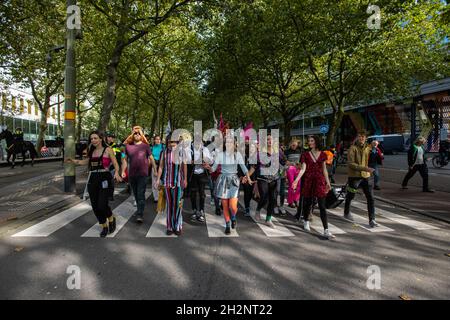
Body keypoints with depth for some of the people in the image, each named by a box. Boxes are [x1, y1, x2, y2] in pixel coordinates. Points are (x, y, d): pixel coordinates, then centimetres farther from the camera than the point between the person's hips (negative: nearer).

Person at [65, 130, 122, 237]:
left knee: (102, 206, -14)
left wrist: (116, 173, -24)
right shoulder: (91, 151, 12)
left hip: (104, 179, -5)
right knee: (95, 206, 6)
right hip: (92, 179, 6)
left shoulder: (108, 150, -3)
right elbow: (86, 162, 29)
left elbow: (116, 164, -5)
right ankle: (104, 226, 27)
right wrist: (73, 161, 16)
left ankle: (111, 219, 19)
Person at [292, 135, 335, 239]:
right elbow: (303, 169, -6)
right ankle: (306, 222, 35)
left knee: (322, 206, -5)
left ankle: (326, 231, -6)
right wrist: (296, 180, -18)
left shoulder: (322, 154, 6)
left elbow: (324, 170, 11)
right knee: (308, 203, 9)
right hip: (309, 181, 0)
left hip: (320, 181, 0)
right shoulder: (305, 155, 3)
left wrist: (328, 182, 10)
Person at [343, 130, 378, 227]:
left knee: (370, 198, -5)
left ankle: (372, 219, 0)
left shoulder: (368, 148, 9)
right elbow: (350, 164, -18)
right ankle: (346, 213, 36)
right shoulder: (353, 148, -8)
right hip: (354, 176, -4)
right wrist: (364, 168, -24)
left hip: (366, 177, 4)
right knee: (350, 196, 12)